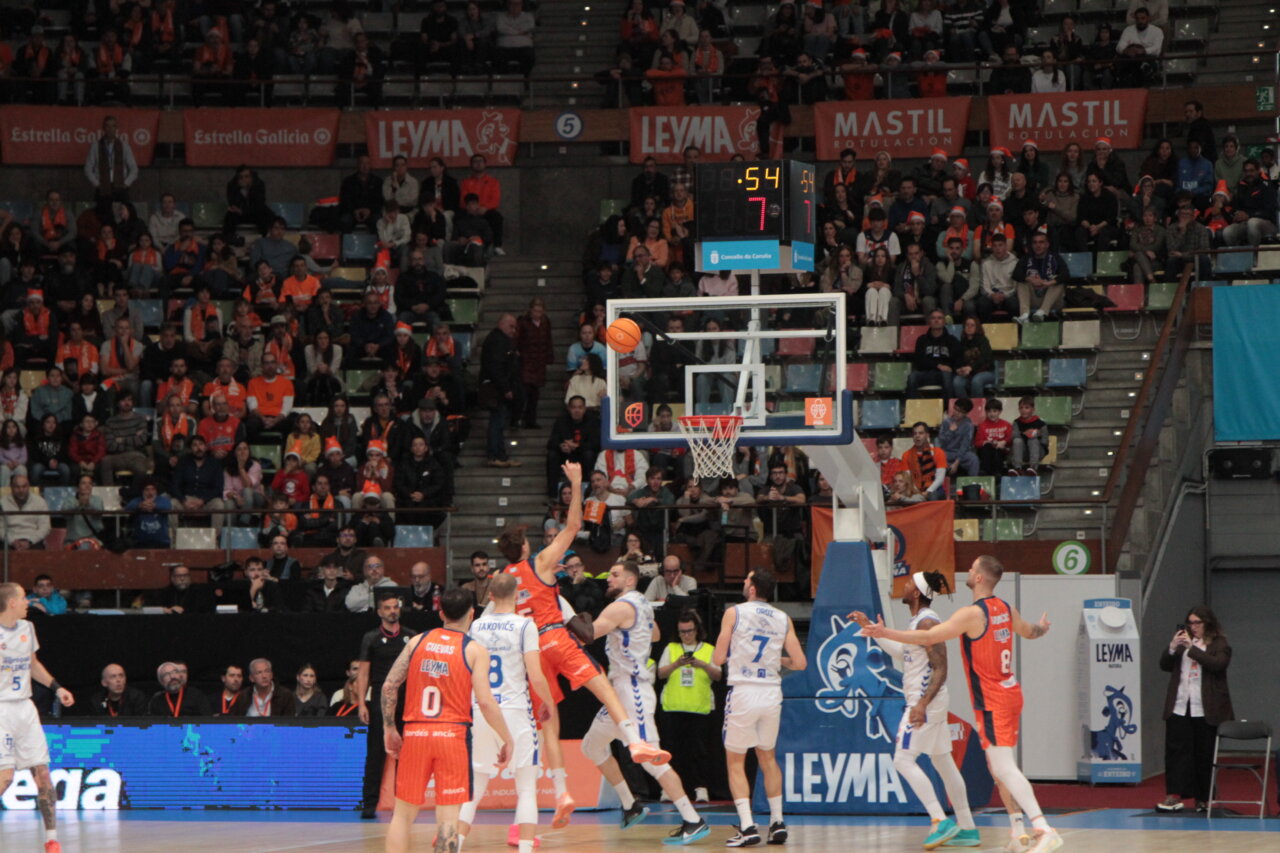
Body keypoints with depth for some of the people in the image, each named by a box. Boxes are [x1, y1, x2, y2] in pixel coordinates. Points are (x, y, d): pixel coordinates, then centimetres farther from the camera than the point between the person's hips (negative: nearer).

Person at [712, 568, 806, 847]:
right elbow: (800, 663, 3)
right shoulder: (783, 619, 6)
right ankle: (777, 822, 19)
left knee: (735, 762, 5)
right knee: (767, 757, 22)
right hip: (772, 693, 4)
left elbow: (718, 659, -4)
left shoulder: (734, 613, -4)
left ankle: (747, 826, -7)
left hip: (743, 693, -4)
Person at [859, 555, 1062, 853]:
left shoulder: (972, 614, -17)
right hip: (1009, 693, 9)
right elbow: (1029, 632, 31)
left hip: (991, 702, -9)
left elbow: (928, 637, -24)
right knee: (998, 767, 19)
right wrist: (1042, 627, 55)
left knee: (1004, 767, -13)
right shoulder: (1006, 609, 9)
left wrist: (884, 633, -23)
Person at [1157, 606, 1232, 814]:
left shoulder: (1220, 644, 1)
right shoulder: (1183, 641, 14)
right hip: (1179, 708, 4)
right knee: (1176, 750, -5)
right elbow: (1165, 666, 12)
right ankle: (1174, 795, -8)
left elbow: (1218, 664, -16)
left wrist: (1192, 648, -18)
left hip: (1204, 709, -4)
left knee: (1204, 754, 2)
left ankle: (1203, 798, 11)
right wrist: (1172, 648, -6)